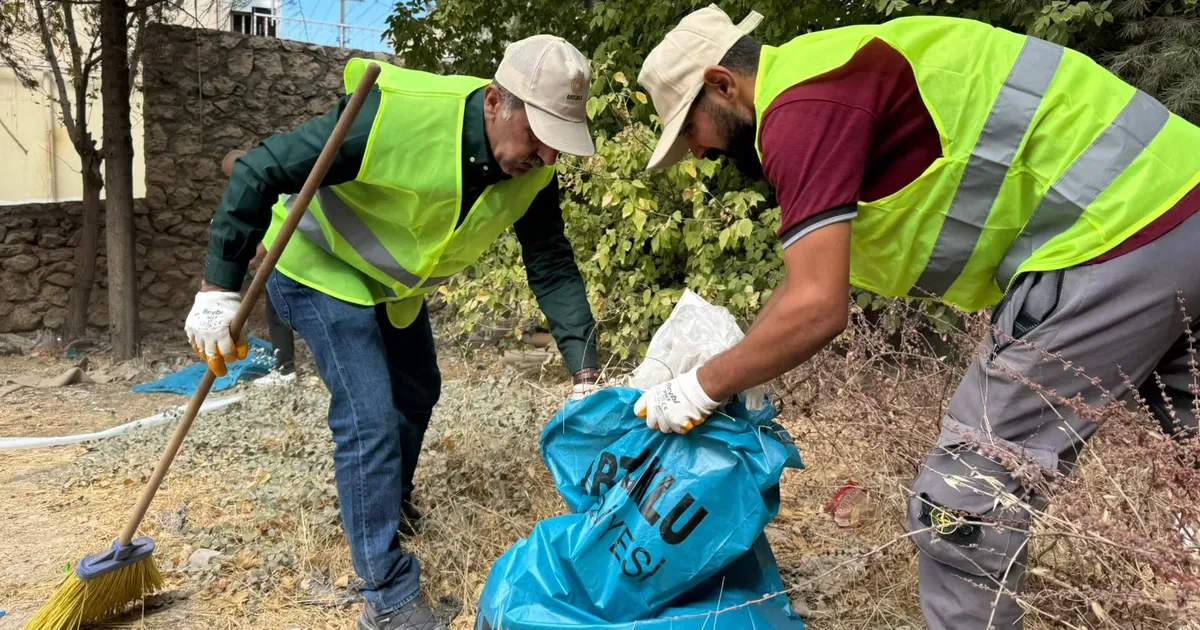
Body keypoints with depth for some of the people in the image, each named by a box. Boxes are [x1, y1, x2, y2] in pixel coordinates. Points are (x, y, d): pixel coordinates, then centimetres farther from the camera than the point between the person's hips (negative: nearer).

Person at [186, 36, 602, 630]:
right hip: (320, 266, -7)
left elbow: (553, 267, -10)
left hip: (395, 281, 7)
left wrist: (585, 372, -17)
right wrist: (219, 289, -29)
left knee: (417, 390, 20)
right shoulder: (394, 113, -37)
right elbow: (260, 171, -30)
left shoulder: (532, 170, -18)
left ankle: (388, 503, 49)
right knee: (371, 418, -15)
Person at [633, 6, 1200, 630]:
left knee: (961, 504, -4)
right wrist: (727, 373, 21)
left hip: (1114, 231, -11)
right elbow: (805, 276, 22)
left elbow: (815, 308, -23)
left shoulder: (800, 109, -15)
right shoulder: (822, 83, 17)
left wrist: (701, 389, -7)